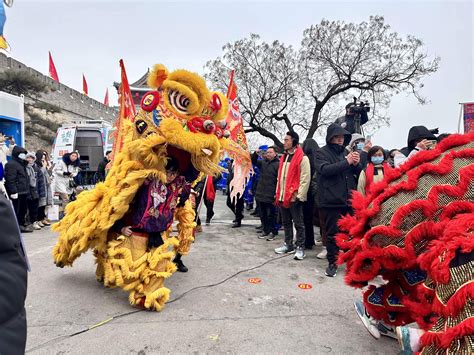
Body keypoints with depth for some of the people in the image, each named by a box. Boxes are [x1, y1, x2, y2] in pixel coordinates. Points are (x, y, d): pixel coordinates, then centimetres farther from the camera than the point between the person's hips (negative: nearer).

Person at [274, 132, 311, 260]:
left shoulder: (302, 158, -9)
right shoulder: (284, 157, 15)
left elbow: (305, 179, -13)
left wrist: (298, 195, -17)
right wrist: (278, 193, 14)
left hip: (294, 197, -8)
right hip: (282, 196, 8)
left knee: (298, 223, 1)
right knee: (286, 223, 16)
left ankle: (300, 248, 9)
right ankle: (288, 244, 27)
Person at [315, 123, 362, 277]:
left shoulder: (346, 152, 15)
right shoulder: (321, 153, 1)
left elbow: (358, 173, 17)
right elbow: (325, 169, -17)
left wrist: (357, 164, -5)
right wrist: (346, 162, -20)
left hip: (349, 199, 5)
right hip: (332, 200, -4)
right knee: (333, 233, 2)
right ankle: (332, 263, 15)